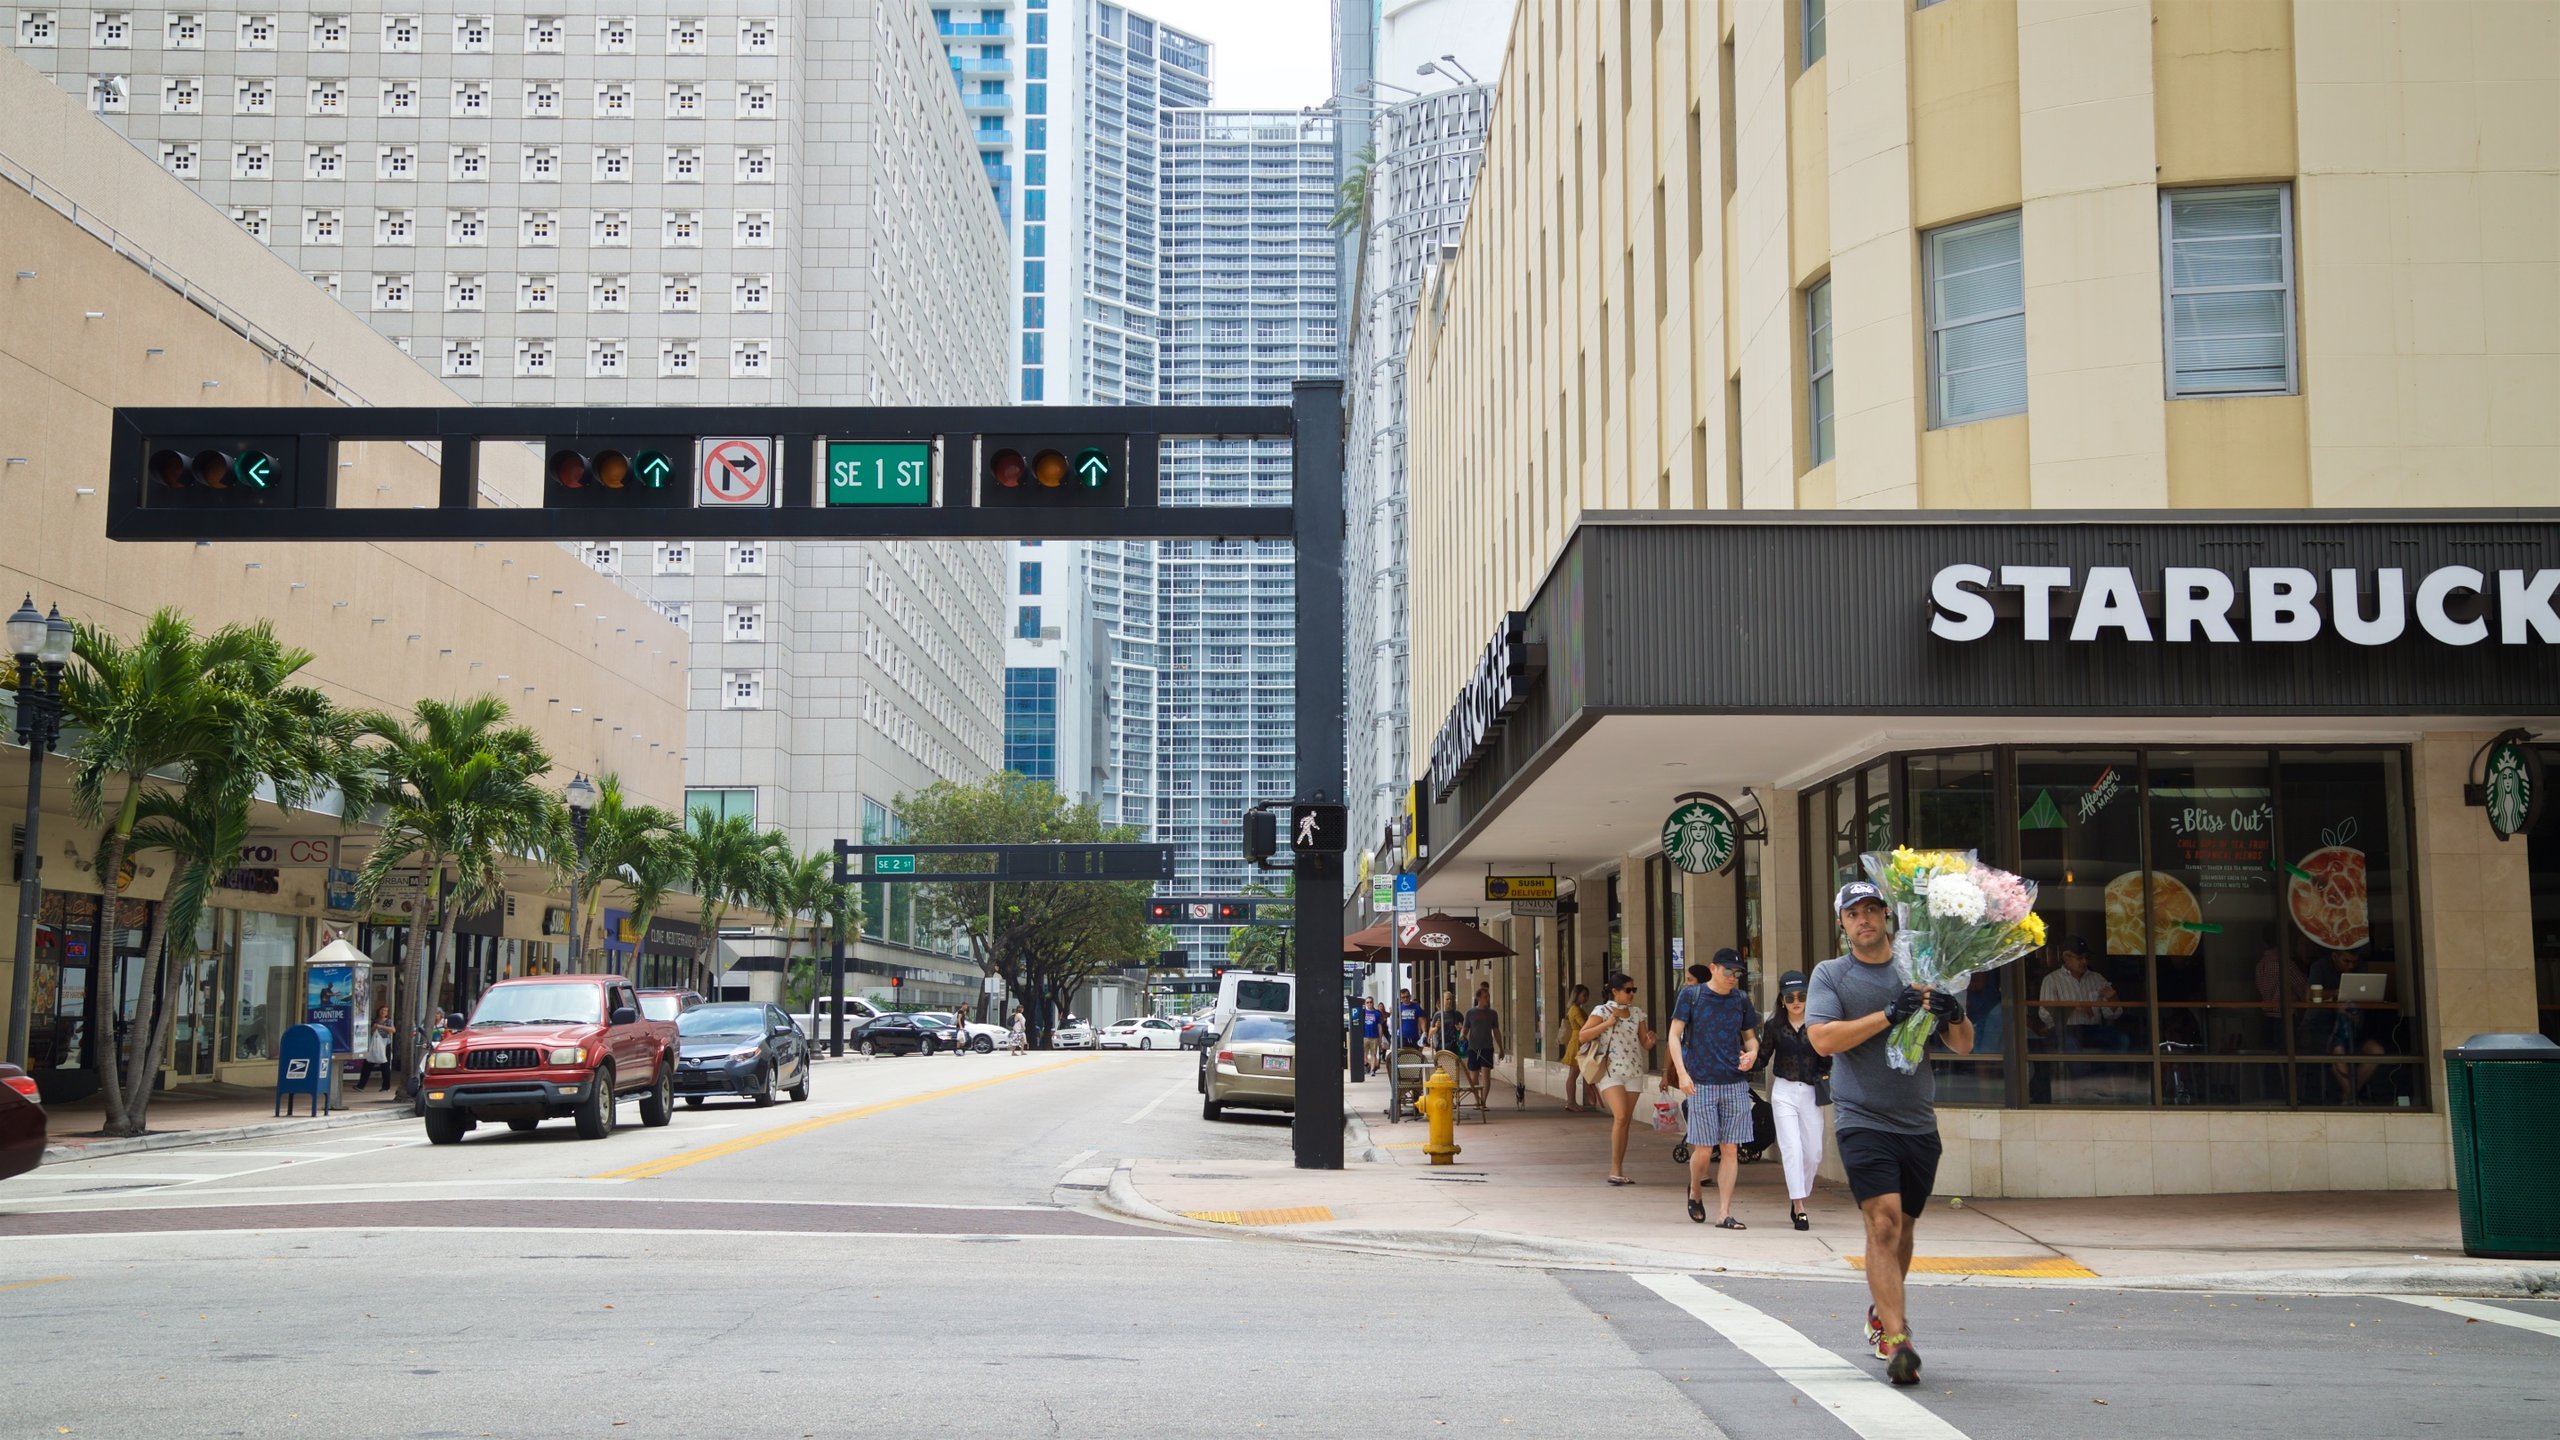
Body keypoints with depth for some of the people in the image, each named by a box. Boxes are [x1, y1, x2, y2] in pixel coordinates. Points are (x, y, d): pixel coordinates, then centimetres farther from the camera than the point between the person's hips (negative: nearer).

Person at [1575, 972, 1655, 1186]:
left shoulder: (1637, 1014, 12)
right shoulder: (1602, 1011, -2)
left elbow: (1645, 1043, 13)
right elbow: (1583, 1036, -10)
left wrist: (1650, 1040, -10)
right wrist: (1607, 1024, -18)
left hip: (1633, 1072, 5)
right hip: (1611, 1071, -5)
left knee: (1625, 1122, 4)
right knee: (1620, 1116, -19)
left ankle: (1618, 1170, 10)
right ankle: (1615, 1169, -13)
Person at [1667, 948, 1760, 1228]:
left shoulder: (1741, 999, 9)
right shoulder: (1691, 995, -1)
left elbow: (1750, 1036, 19)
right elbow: (1675, 1035, -1)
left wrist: (1752, 1053, -4)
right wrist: (1681, 1072, -12)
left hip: (1735, 1084, 3)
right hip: (1701, 1083, -3)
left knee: (1730, 1149, 0)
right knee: (1703, 1149, -2)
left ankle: (1724, 1214, 6)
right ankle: (1696, 1191, 28)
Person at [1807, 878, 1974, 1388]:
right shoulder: (1830, 974, 4)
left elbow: (1963, 1046, 10)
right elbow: (1823, 1038, -12)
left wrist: (1955, 1016, -13)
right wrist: (1889, 1014, -18)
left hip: (1919, 1124, 4)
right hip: (1863, 1121, -4)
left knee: (1903, 1227, 14)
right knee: (1883, 1223, -17)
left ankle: (1882, 1313, 37)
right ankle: (1897, 1340, -19)